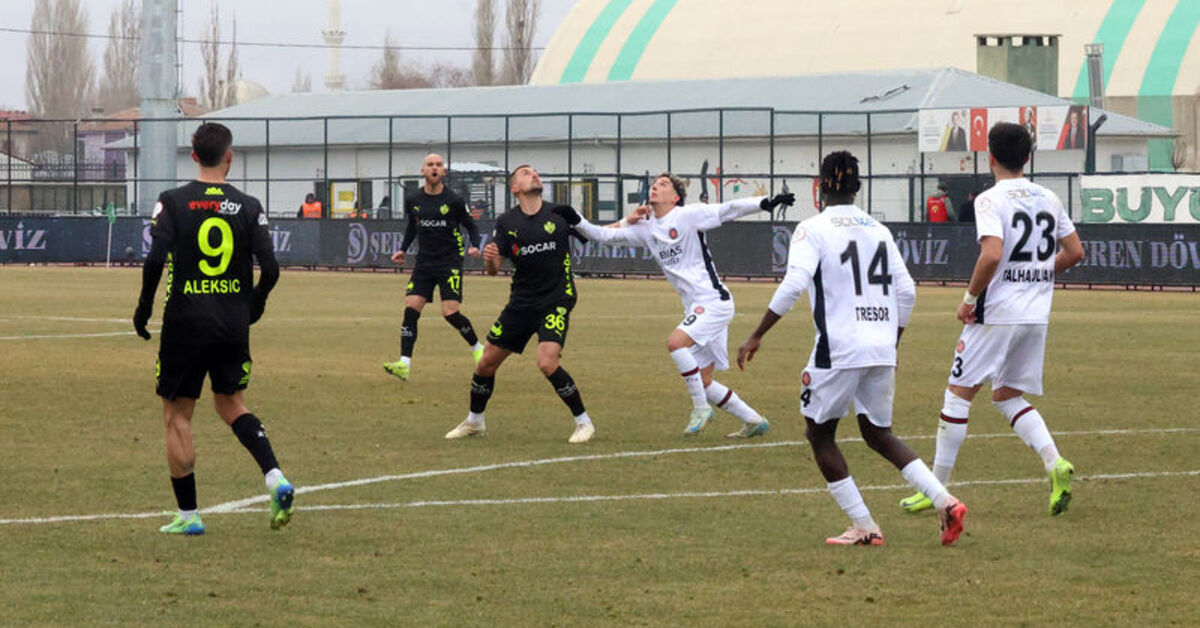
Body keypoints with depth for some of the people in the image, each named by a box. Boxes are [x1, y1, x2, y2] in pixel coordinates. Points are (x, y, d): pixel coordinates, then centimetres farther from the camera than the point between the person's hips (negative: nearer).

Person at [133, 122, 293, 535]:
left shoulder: (173, 203, -6)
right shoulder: (248, 207, 0)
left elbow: (155, 260, -16)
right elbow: (270, 269, -5)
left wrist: (144, 307, -2)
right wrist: (256, 304, 14)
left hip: (186, 322, -3)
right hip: (233, 323, 3)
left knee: (177, 416, 8)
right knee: (231, 404, 20)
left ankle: (187, 514, 9)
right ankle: (276, 478, 0)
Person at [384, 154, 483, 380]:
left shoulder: (454, 200, -7)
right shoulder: (413, 200, 4)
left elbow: (471, 225, 5)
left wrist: (475, 246, -12)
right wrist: (403, 250, 13)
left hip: (450, 262, -4)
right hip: (424, 261, 4)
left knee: (451, 313, -12)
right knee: (411, 308, -10)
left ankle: (477, 348, 15)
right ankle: (404, 364, -12)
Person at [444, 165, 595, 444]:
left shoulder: (559, 214, -4)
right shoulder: (507, 222, 1)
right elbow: (492, 269, 1)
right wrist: (489, 260, -23)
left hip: (556, 301, -4)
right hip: (521, 303, 4)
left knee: (547, 363, -23)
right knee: (487, 362, 6)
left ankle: (584, 422, -7)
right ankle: (474, 421, 29)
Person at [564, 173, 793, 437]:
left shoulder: (688, 216, -7)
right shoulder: (647, 229, 12)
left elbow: (729, 210, -15)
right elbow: (604, 235, 15)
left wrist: (766, 203, -28)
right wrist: (577, 222, 0)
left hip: (714, 300, -8)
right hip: (695, 307, 8)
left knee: (676, 341, -27)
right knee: (703, 382, 6)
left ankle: (701, 408, -13)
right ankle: (754, 421, 20)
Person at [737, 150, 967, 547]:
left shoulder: (813, 230, -4)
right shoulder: (879, 230, 13)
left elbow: (793, 285, -17)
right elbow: (906, 292, 11)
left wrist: (756, 336, -12)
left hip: (839, 350, -6)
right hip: (882, 350, 6)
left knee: (820, 434, 11)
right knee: (878, 434, 18)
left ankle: (863, 526, 4)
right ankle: (944, 501, 0)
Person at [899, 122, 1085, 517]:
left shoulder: (991, 200, -11)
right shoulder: (1049, 200, 9)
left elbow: (992, 255, -24)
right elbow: (1075, 252, 13)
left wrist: (970, 298, -12)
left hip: (996, 311, -6)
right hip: (1037, 314, 7)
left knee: (958, 394, 4)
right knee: (1008, 397, 17)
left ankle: (937, 488, 6)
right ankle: (1054, 463, -5)